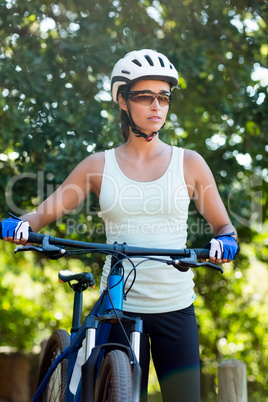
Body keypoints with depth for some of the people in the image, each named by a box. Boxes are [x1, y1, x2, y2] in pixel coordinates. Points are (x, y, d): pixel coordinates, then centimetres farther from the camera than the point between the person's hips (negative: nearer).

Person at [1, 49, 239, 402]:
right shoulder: (99, 166, 5)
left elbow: (224, 225, 7)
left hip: (175, 309, 0)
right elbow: (45, 212, 5)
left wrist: (224, 241, -16)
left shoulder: (189, 163, 5)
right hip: (119, 307, 0)